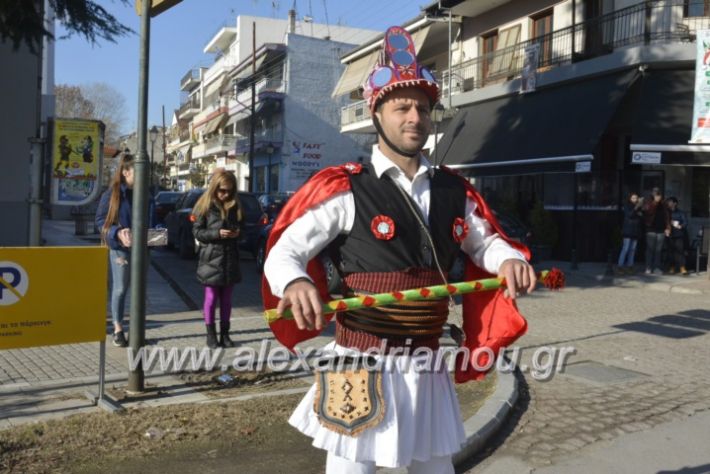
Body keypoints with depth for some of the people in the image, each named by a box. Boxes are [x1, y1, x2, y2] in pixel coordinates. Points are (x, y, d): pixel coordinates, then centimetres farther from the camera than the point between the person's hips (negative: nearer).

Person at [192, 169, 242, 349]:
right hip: (211, 258, -4)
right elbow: (197, 231, -6)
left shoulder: (235, 206, 6)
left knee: (226, 299, 10)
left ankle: (224, 333, 18)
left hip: (230, 258, 4)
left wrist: (237, 232, -6)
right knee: (211, 298, 3)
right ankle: (211, 334, 12)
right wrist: (217, 233, -19)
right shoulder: (205, 206, -6)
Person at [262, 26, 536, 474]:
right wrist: (295, 283, -32)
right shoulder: (345, 189, -10)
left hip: (427, 369, 5)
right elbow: (284, 251, -9)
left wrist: (510, 259, -4)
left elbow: (484, 241, 19)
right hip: (362, 371, -5)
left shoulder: (455, 191, 6)